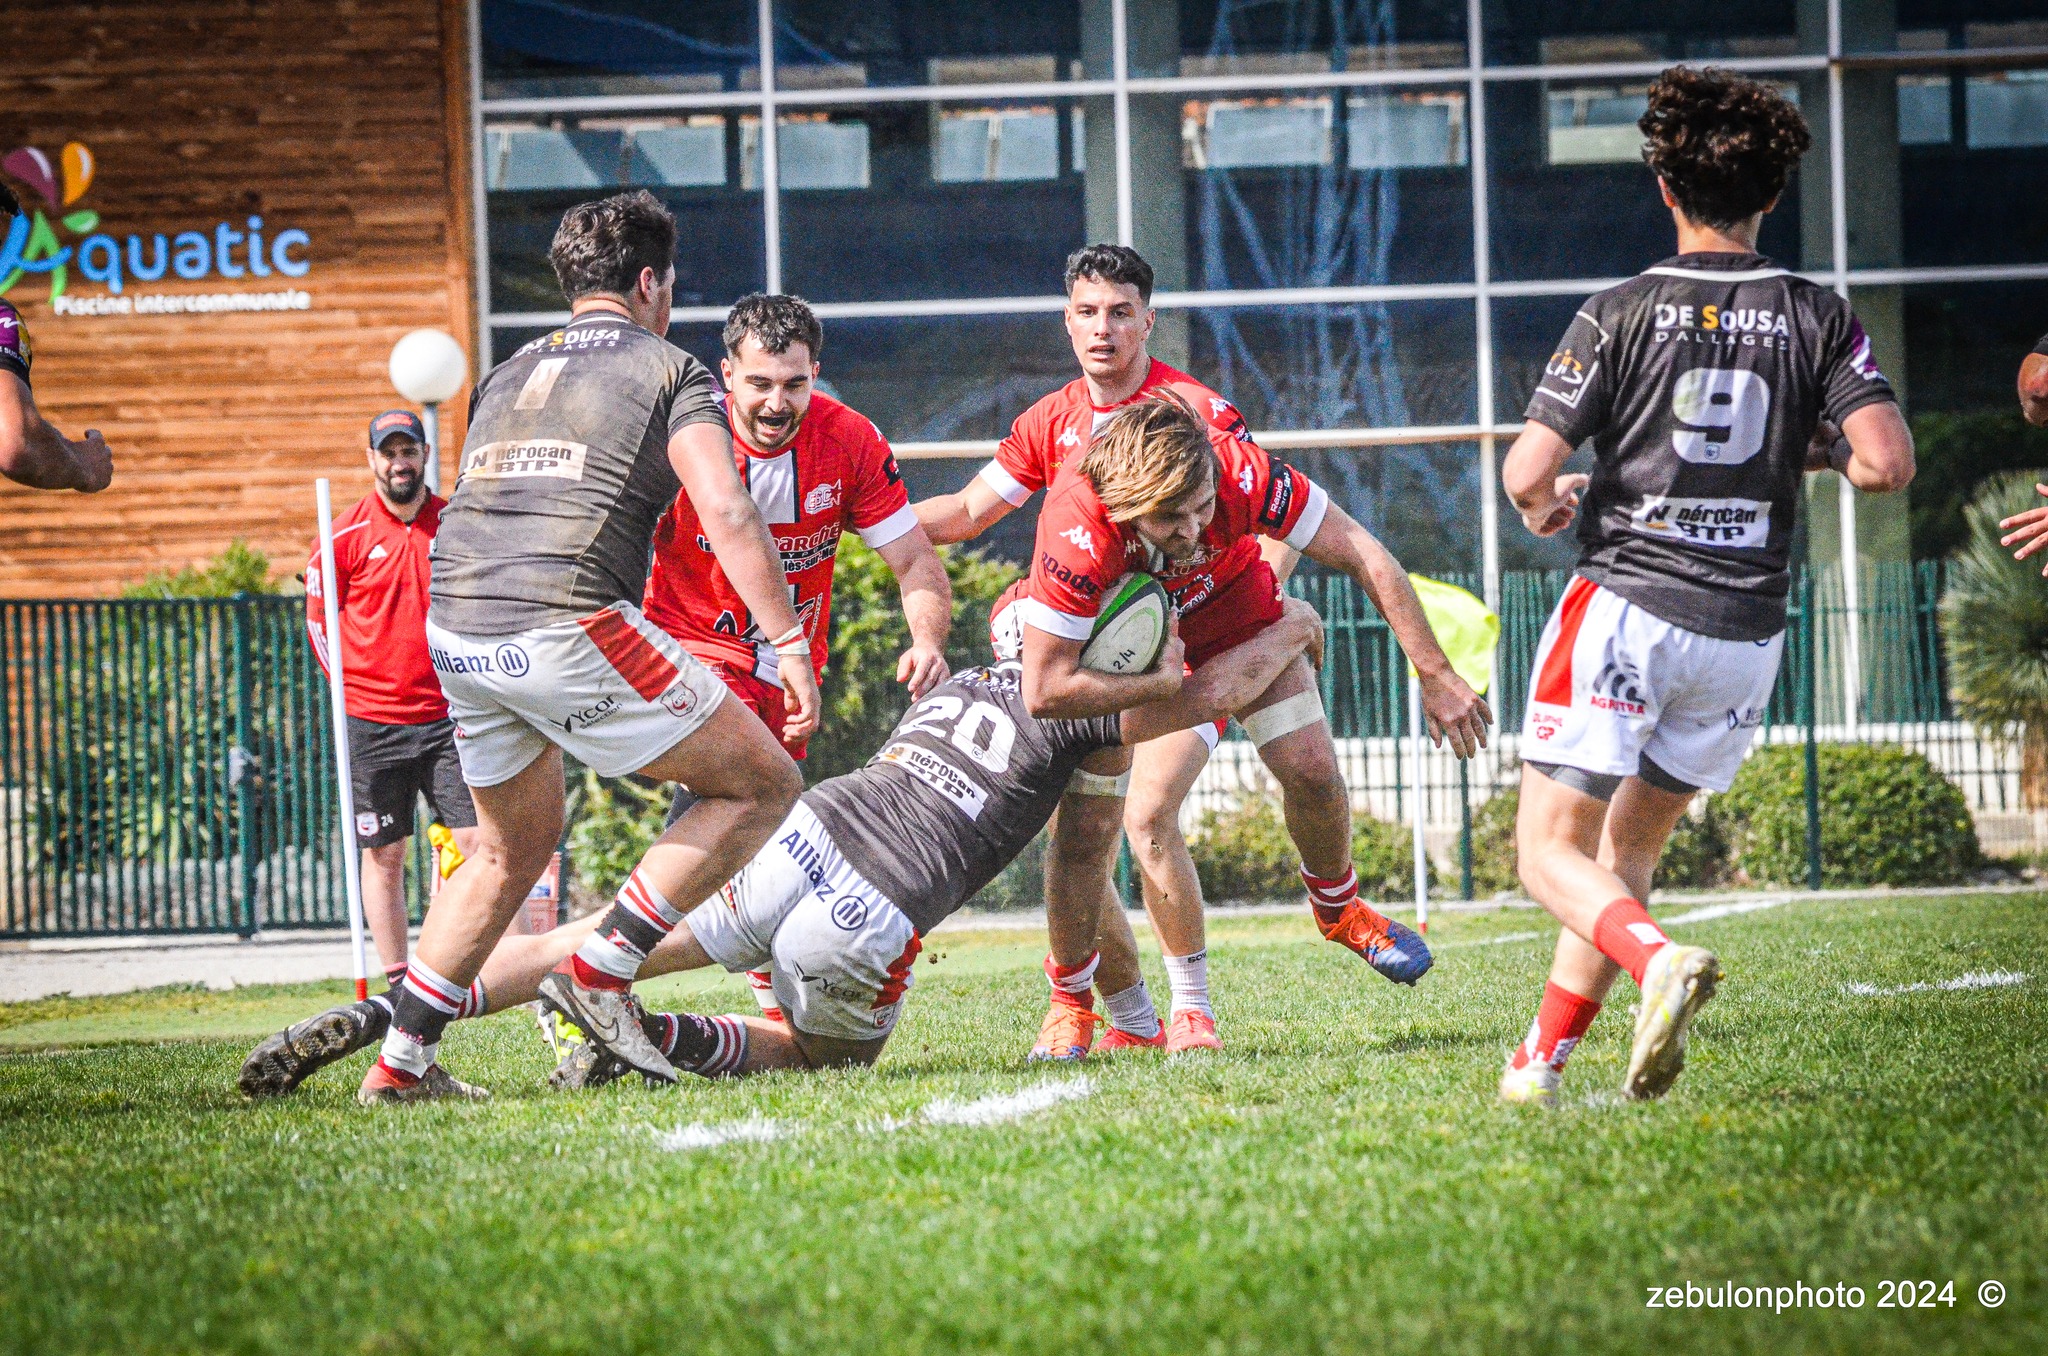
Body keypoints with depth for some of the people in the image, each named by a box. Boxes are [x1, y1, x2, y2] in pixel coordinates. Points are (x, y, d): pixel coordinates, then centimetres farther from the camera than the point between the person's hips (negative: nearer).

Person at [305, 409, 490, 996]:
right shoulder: (346, 536, -1)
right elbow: (319, 620, 8)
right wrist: (358, 687, 5)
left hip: (447, 718, 1)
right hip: (371, 723, -1)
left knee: (481, 842, -7)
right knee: (383, 857, 4)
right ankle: (398, 985, 11)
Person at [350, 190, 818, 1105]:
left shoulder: (506, 378, 26)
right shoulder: (669, 372, 7)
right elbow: (726, 515, -7)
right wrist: (789, 640, -8)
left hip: (455, 634, 7)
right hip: (565, 627, -7)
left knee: (514, 847, 26)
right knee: (760, 785, 4)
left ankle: (400, 1061, 22)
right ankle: (603, 969, -5)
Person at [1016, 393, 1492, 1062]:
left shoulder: (1239, 474, -39)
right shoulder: (1076, 527, -43)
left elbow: (1364, 557, -28)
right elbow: (1044, 691, -41)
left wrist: (1437, 679, -26)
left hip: (1227, 605, 2)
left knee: (1312, 772, -6)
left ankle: (1339, 908, 26)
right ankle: (1071, 1002, 8)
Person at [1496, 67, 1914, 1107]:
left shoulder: (1621, 314, -5)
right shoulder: (1819, 318, 1)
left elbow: (1527, 474, -10)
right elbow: (1886, 463, -10)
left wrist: (1547, 507, 14)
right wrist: (1806, 451, 11)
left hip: (1626, 603, -4)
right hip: (1746, 628, 4)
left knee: (1551, 851, -1)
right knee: (1628, 845, 18)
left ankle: (1659, 961, -31)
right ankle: (1542, 1064, 16)